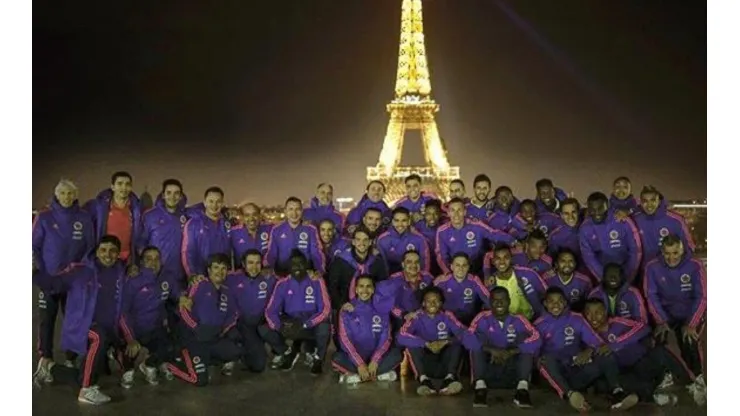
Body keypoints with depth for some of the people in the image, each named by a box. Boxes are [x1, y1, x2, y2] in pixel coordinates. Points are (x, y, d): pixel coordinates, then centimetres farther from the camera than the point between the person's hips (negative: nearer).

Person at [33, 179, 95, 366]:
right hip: (49, 278, -1)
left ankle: (72, 359, 16)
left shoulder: (84, 218, -1)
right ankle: (45, 358, 15)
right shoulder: (44, 217, -3)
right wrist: (41, 271, -9)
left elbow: (90, 246, 3)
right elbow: (34, 246, -1)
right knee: (46, 320, 4)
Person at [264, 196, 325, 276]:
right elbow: (271, 253, 4)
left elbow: (317, 253, -2)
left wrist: (320, 271, -19)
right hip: (282, 276, 0)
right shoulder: (276, 230, 4)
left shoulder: (311, 230, 2)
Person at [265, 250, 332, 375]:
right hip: (290, 323, 3)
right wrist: (279, 326, -30)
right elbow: (270, 310, -8)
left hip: (312, 325, -2)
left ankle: (318, 358, -2)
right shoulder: (283, 283, -3)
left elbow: (325, 309, -18)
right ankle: (290, 350, 7)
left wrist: (303, 325, -31)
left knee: (324, 328, -37)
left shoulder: (317, 282, -10)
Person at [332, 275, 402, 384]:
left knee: (397, 354, -26)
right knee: (337, 359, -31)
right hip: (354, 357, -1)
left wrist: (375, 360, -17)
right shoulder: (347, 310, -3)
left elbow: (385, 337, -3)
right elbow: (345, 339, -10)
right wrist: (359, 364, -20)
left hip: (376, 356, 2)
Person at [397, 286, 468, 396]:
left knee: (457, 344, -22)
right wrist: (427, 344, -31)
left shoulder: (447, 316, 0)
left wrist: (446, 342, -29)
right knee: (412, 344, -25)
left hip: (444, 365, 1)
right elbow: (401, 337, -23)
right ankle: (423, 379, -38)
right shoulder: (417, 317, -6)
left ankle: (450, 377, -37)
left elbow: (464, 333, -13)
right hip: (425, 365, -1)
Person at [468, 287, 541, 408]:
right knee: (476, 343, -21)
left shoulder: (518, 320, 1)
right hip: (489, 367, 0)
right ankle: (480, 386, -33)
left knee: (527, 343, -19)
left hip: (512, 369, 0)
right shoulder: (483, 318, -1)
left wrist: (510, 352, -28)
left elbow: (536, 339, -17)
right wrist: (492, 350, -30)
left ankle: (523, 387, -31)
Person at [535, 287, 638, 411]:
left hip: (577, 372, 2)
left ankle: (616, 392, -41)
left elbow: (594, 339, -1)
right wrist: (538, 360, -23)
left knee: (606, 356, -19)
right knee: (547, 358, -34)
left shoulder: (576, 319, 10)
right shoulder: (540, 324, 6)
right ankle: (570, 394, -53)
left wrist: (590, 350, -23)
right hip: (553, 375, -2)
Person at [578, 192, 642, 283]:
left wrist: (628, 277, -9)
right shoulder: (585, 228, -11)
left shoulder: (623, 222, -19)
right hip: (602, 270, 1)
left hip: (625, 268, -1)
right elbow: (588, 257, -7)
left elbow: (636, 250, -10)